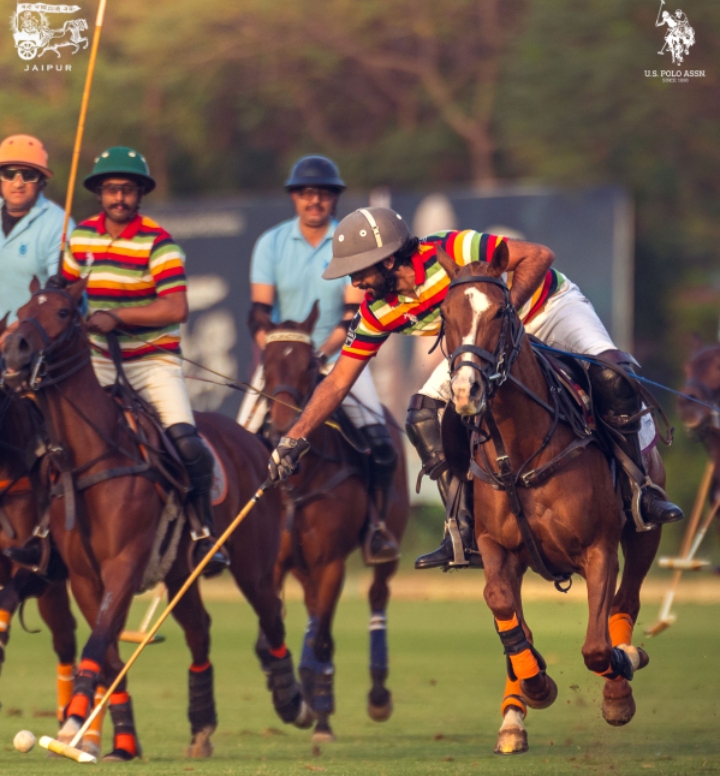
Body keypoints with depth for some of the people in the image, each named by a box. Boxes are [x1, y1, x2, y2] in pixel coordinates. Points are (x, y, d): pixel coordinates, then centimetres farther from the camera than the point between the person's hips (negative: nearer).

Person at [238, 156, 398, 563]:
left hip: (339, 353, -1)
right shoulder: (272, 243, 0)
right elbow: (260, 311, -4)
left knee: (379, 440, -18)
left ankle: (378, 523, -2)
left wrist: (321, 354, -24)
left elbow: (354, 313, -10)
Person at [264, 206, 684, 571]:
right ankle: (466, 532, -10)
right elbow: (337, 382, -8)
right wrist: (294, 438, -15)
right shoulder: (378, 312, -14)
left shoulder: (451, 253, -34)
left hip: (547, 308, -6)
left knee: (610, 372, -32)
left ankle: (640, 488, -14)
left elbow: (539, 256, -33)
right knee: (425, 414, -15)